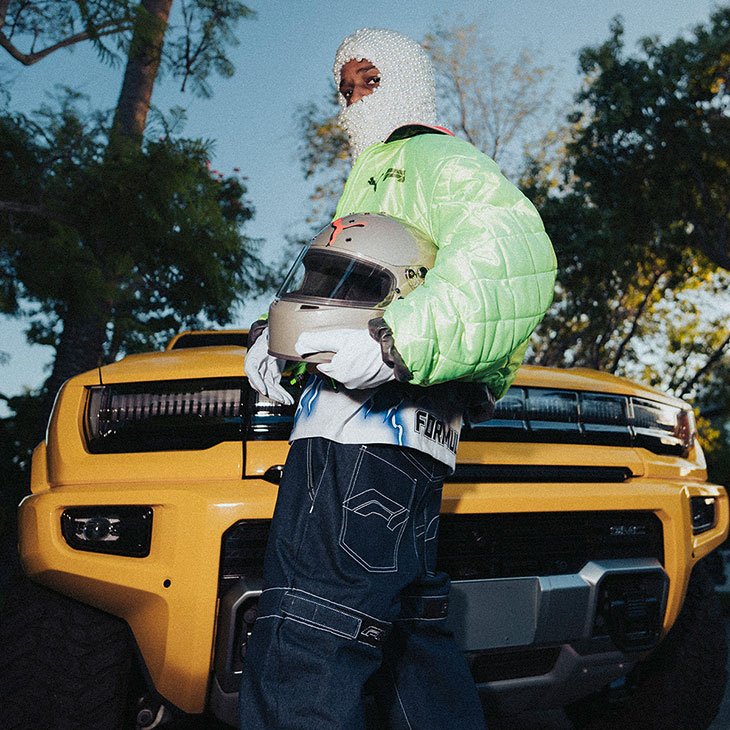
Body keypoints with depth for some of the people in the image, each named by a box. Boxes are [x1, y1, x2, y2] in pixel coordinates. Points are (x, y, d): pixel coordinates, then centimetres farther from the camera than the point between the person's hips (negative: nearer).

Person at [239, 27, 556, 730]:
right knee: (411, 644, 16)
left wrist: (391, 342, -30)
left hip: (368, 439, -11)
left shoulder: (433, 159, 5)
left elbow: (514, 255, -17)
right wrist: (275, 334, 10)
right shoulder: (369, 180, 37)